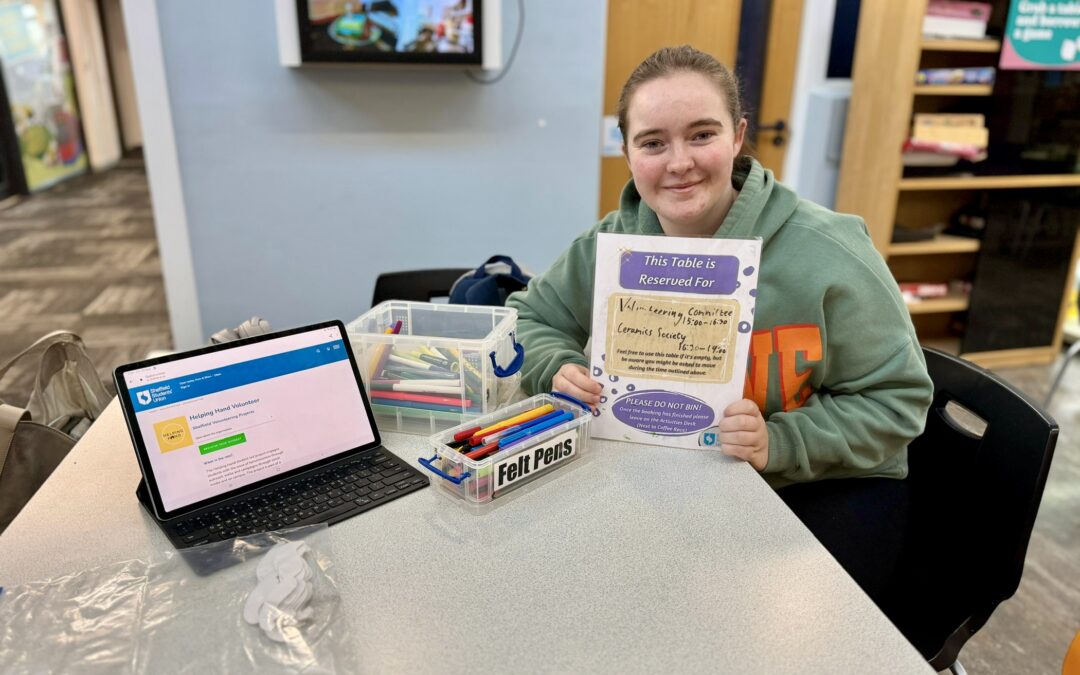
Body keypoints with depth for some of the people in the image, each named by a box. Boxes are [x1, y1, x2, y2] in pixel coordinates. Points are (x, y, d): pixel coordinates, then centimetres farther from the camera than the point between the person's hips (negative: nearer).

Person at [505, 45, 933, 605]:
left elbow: (895, 399, -11)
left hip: (829, 488, -2)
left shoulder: (827, 255, -19)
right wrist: (560, 369, -18)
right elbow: (528, 319, 5)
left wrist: (777, 443, -27)